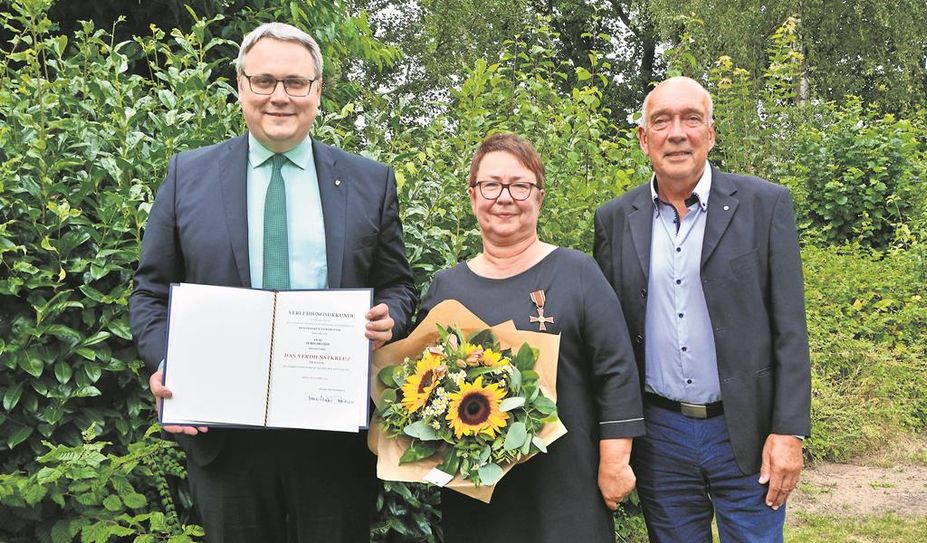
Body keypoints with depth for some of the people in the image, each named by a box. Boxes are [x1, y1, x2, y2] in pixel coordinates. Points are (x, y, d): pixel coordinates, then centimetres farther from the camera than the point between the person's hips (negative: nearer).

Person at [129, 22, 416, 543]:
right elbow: (152, 291, 7)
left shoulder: (371, 182, 4)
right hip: (224, 434, 0)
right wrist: (164, 365, -10)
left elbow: (396, 286, 10)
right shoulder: (188, 174, 4)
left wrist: (388, 319, -12)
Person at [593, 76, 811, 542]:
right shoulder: (615, 219, 3)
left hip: (747, 433, -2)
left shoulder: (765, 204, -4)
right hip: (659, 437, 2)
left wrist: (788, 433, -9)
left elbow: (789, 329, -5)